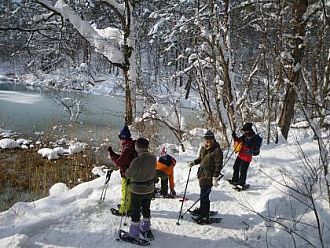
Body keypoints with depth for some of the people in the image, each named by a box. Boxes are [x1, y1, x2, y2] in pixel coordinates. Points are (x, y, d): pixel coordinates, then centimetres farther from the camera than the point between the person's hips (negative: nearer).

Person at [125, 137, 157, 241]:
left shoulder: (137, 161, -30)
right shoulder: (153, 158, -11)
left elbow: (128, 174, -15)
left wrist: (127, 171, 6)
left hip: (137, 191, -5)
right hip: (150, 189, 5)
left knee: (135, 211, 11)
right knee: (146, 209, 23)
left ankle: (134, 234, 24)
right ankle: (146, 229, 41)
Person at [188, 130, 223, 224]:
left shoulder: (217, 150, -14)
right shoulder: (203, 148, 10)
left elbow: (218, 165, -16)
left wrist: (215, 177, -20)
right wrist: (194, 162, 8)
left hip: (208, 177, -8)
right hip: (202, 174, 8)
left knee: (204, 196, -8)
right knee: (203, 194, 23)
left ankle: (205, 217, -1)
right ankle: (202, 209, 41)